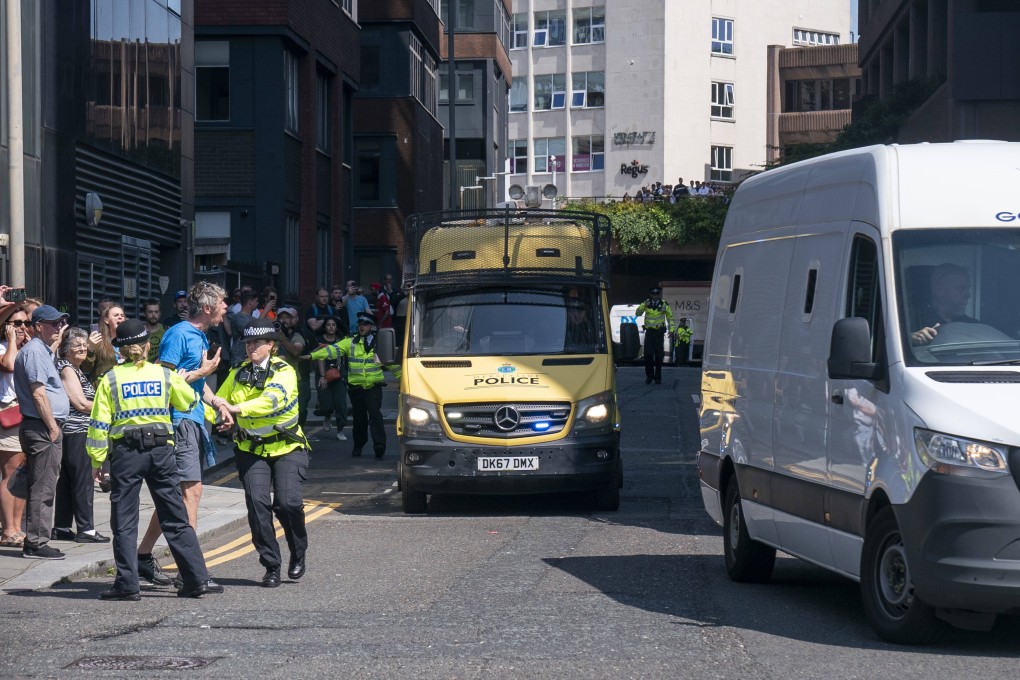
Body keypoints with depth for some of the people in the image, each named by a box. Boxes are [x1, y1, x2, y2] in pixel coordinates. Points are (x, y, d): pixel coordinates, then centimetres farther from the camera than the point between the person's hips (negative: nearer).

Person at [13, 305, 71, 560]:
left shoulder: (43, 350, 19)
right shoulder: (34, 350, -13)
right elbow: (38, 393, -19)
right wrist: (52, 428, -17)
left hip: (45, 429, 11)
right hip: (42, 428, -11)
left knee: (43, 488, 13)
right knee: (42, 488, -9)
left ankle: (36, 541, 17)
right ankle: (35, 543, -8)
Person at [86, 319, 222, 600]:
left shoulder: (110, 379, -1)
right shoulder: (165, 375, 3)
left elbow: (99, 424, -3)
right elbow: (190, 402, 18)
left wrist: (97, 461, 3)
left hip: (125, 453, -2)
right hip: (161, 450, 2)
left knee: (124, 522, 5)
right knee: (176, 519, 7)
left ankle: (127, 584, 2)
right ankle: (197, 578, 5)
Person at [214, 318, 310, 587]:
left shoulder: (284, 372, -7)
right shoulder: (238, 374, 8)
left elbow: (273, 399, -26)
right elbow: (218, 402, 10)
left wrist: (236, 409, -39)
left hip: (286, 447, -3)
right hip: (251, 450, 3)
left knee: (287, 502, -16)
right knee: (257, 502, -14)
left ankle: (298, 554, 12)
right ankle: (271, 566, -3)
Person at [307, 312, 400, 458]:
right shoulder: (350, 343, 5)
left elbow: (391, 363, 16)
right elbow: (333, 350, -8)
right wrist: (312, 356, -21)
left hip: (374, 387, -1)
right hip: (356, 387, 1)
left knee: (375, 413, -16)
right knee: (359, 417, 8)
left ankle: (379, 444, -21)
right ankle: (358, 445, 23)